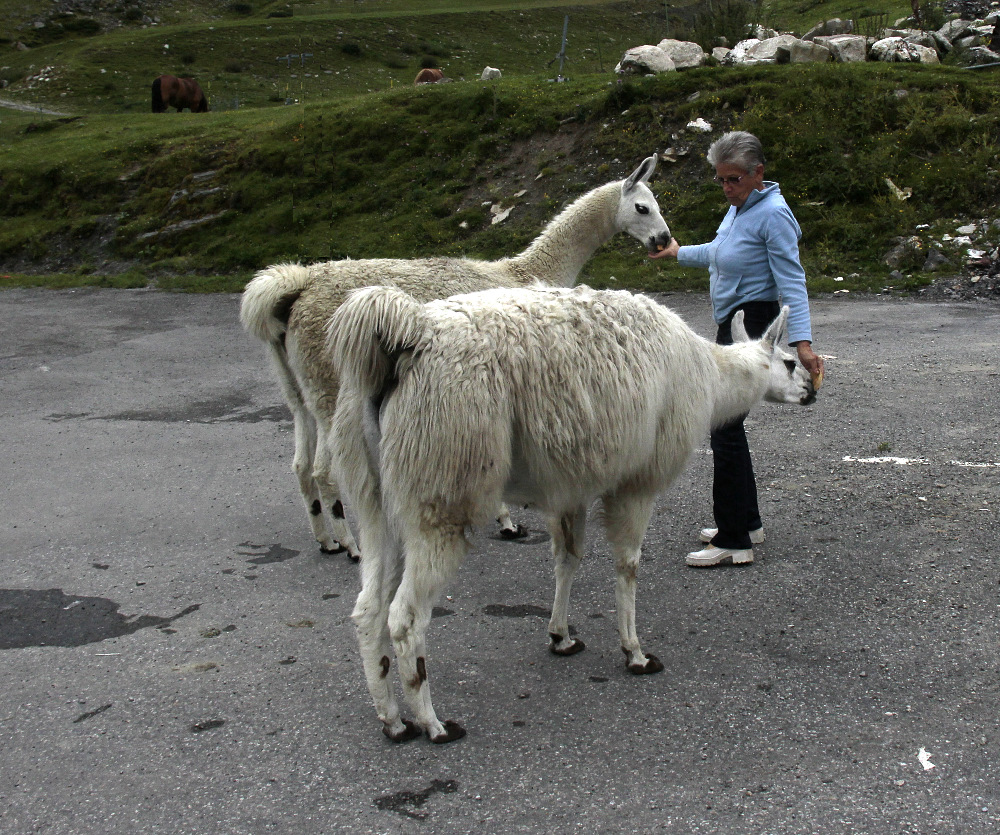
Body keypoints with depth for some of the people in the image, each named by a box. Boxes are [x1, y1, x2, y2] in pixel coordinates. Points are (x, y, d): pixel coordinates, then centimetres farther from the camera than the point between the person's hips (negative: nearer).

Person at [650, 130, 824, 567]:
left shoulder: (773, 215, -15)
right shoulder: (738, 207, 12)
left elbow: (792, 282, -21)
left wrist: (802, 341, -29)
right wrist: (678, 253, 44)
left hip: (754, 325, -10)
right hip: (732, 325, 10)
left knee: (725, 424, -10)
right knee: (725, 421, 14)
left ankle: (734, 541, -4)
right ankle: (747, 522, 25)